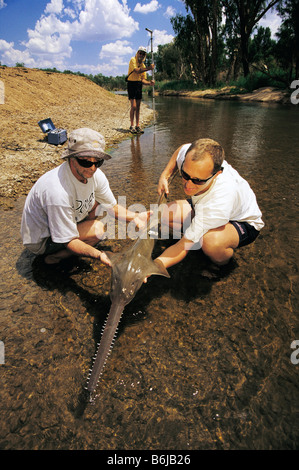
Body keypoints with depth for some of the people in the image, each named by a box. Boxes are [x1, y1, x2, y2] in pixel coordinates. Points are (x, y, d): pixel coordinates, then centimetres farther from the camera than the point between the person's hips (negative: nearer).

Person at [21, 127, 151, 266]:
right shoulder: (58, 192, -38)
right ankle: (54, 257, -5)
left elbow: (112, 206, -1)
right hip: (41, 240, -7)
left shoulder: (96, 175, -15)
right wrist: (99, 255, -42)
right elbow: (68, 242, -30)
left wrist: (134, 217, -18)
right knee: (97, 228, -25)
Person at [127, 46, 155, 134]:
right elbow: (137, 71, -21)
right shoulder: (133, 60, -4)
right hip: (132, 84, -6)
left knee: (138, 107, 5)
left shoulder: (143, 65, 14)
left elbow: (143, 80, 11)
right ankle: (132, 126, -5)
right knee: (134, 106, -13)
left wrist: (150, 83, -7)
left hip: (139, 85, 6)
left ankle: (137, 126, 11)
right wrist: (148, 68, -22)